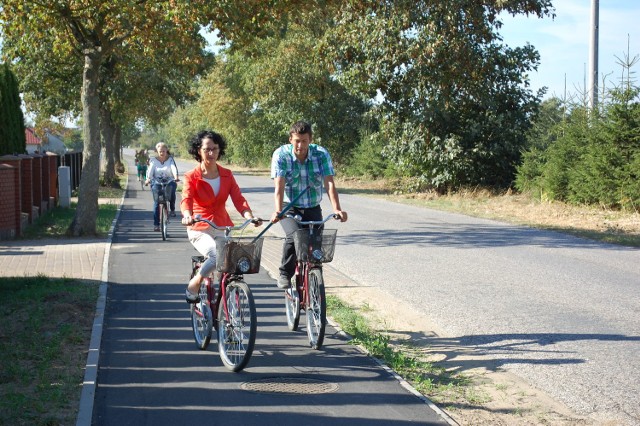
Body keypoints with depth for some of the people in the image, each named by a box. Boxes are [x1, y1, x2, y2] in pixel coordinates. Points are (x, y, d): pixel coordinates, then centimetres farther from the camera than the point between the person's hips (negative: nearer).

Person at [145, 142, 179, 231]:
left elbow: (174, 168, -14)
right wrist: (148, 178, -31)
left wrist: (175, 176, -35)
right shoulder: (153, 160, 5)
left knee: (171, 187, -32)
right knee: (156, 202, -12)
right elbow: (150, 170, -10)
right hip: (157, 182, 0)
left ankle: (172, 209, -6)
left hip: (169, 181, 0)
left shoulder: (170, 159, 3)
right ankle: (156, 224, -7)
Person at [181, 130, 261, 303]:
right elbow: (186, 199, -19)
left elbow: (238, 198, -5)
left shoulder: (227, 175, 7)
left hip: (222, 228, 4)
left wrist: (249, 216, -25)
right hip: (199, 229, -4)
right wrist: (187, 216, -42)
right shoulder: (192, 177, -3)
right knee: (217, 255, -29)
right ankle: (193, 286, -4)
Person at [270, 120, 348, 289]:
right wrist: (278, 211, -39)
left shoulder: (321, 154, -13)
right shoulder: (280, 155, -15)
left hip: (313, 208, 2)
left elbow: (329, 184, -20)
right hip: (290, 207, -2)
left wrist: (337, 209, -35)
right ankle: (285, 274, -6)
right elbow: (279, 185, -24)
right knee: (293, 236, -25)